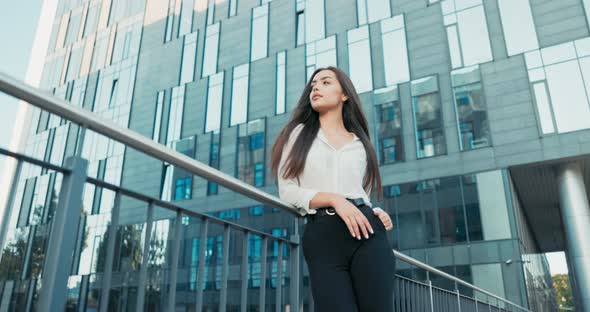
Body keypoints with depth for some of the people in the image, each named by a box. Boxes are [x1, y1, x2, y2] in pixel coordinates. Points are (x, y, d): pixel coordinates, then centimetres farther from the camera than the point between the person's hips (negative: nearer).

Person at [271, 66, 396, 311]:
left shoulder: (360, 143, 21)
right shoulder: (298, 133, 13)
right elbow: (288, 191, 2)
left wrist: (377, 214, 1)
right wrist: (334, 199, -13)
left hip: (367, 235, 3)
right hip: (321, 238, -2)